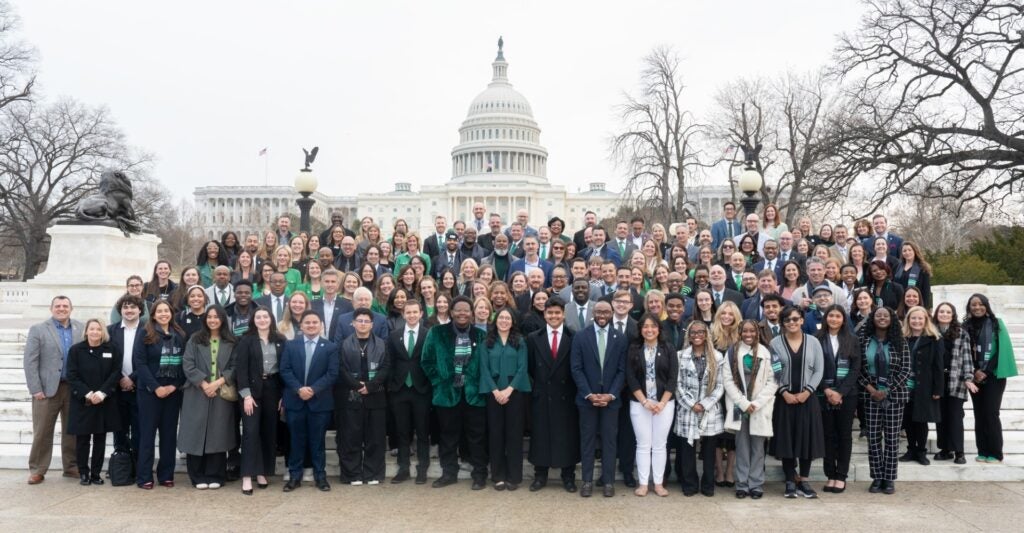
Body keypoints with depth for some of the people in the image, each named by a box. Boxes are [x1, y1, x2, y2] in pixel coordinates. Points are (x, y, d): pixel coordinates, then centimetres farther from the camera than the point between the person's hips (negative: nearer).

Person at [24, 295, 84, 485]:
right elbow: (30, 362, -4)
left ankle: (72, 467, 19)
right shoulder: (38, 330, 0)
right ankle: (37, 470, 12)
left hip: (74, 388, 2)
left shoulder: (81, 329, 7)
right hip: (47, 388, -2)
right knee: (42, 432, 3)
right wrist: (35, 389, -11)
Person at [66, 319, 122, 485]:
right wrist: (87, 394, -15)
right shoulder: (76, 350, 1)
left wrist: (102, 392, -13)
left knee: (100, 439, 5)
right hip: (82, 402, -1)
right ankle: (84, 473, 13)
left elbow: (116, 373, -1)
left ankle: (96, 473, 13)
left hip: (105, 401, 1)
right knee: (82, 439, 1)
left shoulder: (111, 349, 4)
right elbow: (72, 376, -4)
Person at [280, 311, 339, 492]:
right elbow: (285, 371, -1)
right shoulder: (290, 345, 7)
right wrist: (298, 389, -15)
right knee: (296, 440, 7)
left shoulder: (330, 347, 2)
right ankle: (294, 476, 15)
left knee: (317, 441, 6)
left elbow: (332, 374, -6)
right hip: (295, 400, 1)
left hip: (319, 401, -1)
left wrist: (313, 389, -16)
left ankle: (320, 476, 15)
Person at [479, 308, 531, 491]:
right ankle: (498, 476, 11)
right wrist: (496, 391, -12)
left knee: (514, 433, 2)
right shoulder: (486, 343, 6)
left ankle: (514, 476, 9)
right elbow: (484, 368, -1)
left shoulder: (520, 342, 5)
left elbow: (522, 368, -3)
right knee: (495, 433, 3)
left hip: (514, 392, -1)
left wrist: (508, 390, -14)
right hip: (493, 393, 1)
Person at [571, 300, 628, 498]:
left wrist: (611, 394, -10)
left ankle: (608, 481, 12)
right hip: (587, 397, 0)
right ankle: (587, 480, 13)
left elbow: (622, 370, 0)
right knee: (587, 439, 6)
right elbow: (576, 369, -4)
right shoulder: (580, 337, -1)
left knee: (609, 440, 5)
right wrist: (589, 394, -12)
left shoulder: (620, 338, 3)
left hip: (611, 398, 1)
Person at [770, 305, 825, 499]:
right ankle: (790, 481, 11)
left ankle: (804, 481, 13)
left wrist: (807, 392, -10)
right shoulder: (775, 343, -1)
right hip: (784, 398, -1)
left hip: (807, 398, 1)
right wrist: (784, 393, -11)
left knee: (807, 438, 3)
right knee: (786, 438, 1)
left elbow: (819, 371, 1)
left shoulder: (813, 342, 3)